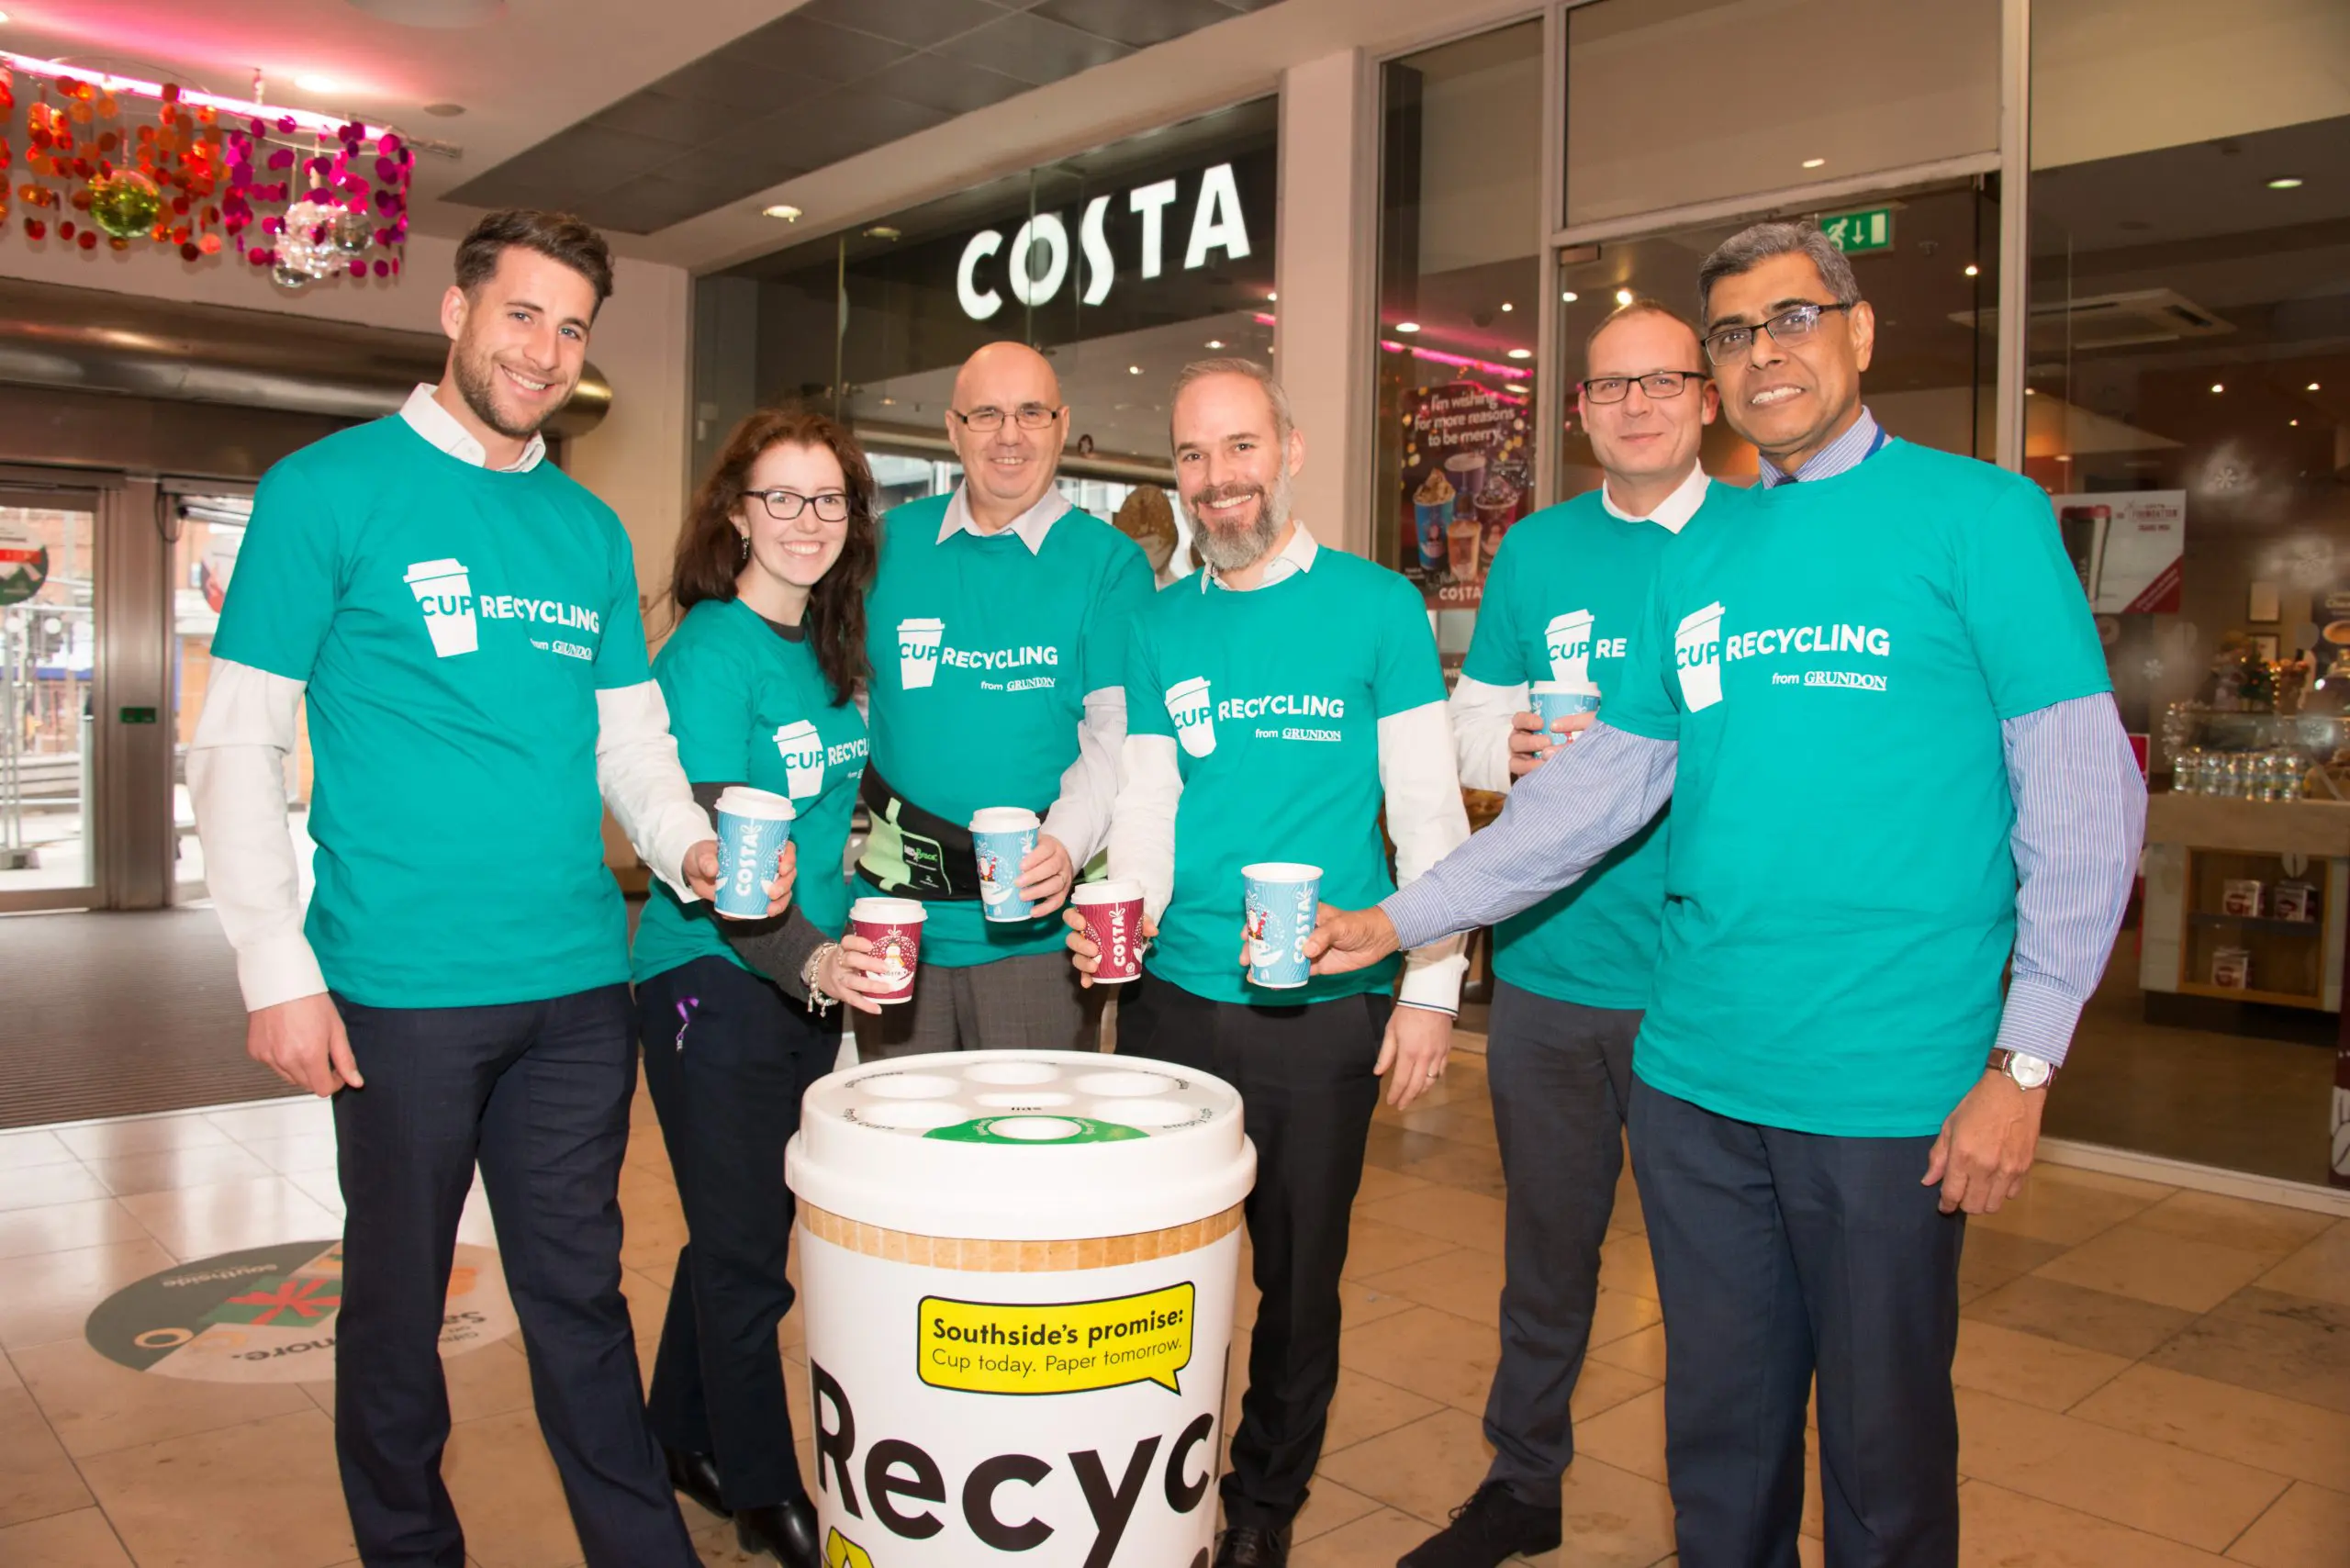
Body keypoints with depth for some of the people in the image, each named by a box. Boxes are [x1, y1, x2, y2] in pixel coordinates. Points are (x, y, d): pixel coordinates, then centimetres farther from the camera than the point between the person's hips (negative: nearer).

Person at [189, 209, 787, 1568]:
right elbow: (237, 745, -4)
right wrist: (278, 968, -9)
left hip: (580, 985, 4)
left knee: (580, 1295, 14)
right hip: (402, 989, -4)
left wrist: (693, 848, -6)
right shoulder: (330, 489, -2)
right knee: (397, 1303, 12)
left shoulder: (593, 529, 11)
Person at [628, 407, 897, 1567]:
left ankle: (684, 1440, 36)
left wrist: (840, 956, 14)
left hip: (810, 976, 7)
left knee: (740, 1231, 18)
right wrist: (811, 961, -36)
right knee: (746, 1252, 4)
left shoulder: (827, 651, 7)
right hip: (713, 981, -7)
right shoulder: (709, 653, -16)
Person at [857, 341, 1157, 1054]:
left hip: (1037, 925, -2)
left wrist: (1065, 842, -24)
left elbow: (1118, 732, -8)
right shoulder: (891, 541, 8)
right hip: (898, 918, 3)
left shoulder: (1108, 560, 0)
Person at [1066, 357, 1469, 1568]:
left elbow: (1430, 813, -4)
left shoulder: (1377, 606, -2)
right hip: (1176, 999, 3)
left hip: (1327, 1008, -2)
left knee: (1300, 1273, 12)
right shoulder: (1160, 626, 7)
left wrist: (1430, 989, -8)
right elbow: (1147, 807, 8)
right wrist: (1122, 912, -12)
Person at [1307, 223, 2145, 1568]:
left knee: (1882, 1452, 11)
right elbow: (1599, 786, 12)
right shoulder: (1702, 558, 11)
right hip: (1694, 1067, 4)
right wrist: (1396, 921, 7)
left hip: (1890, 1088, -4)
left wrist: (2024, 1061, -10)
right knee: (1719, 1428, 18)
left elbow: (2085, 801, -5)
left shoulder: (1980, 514, -3)